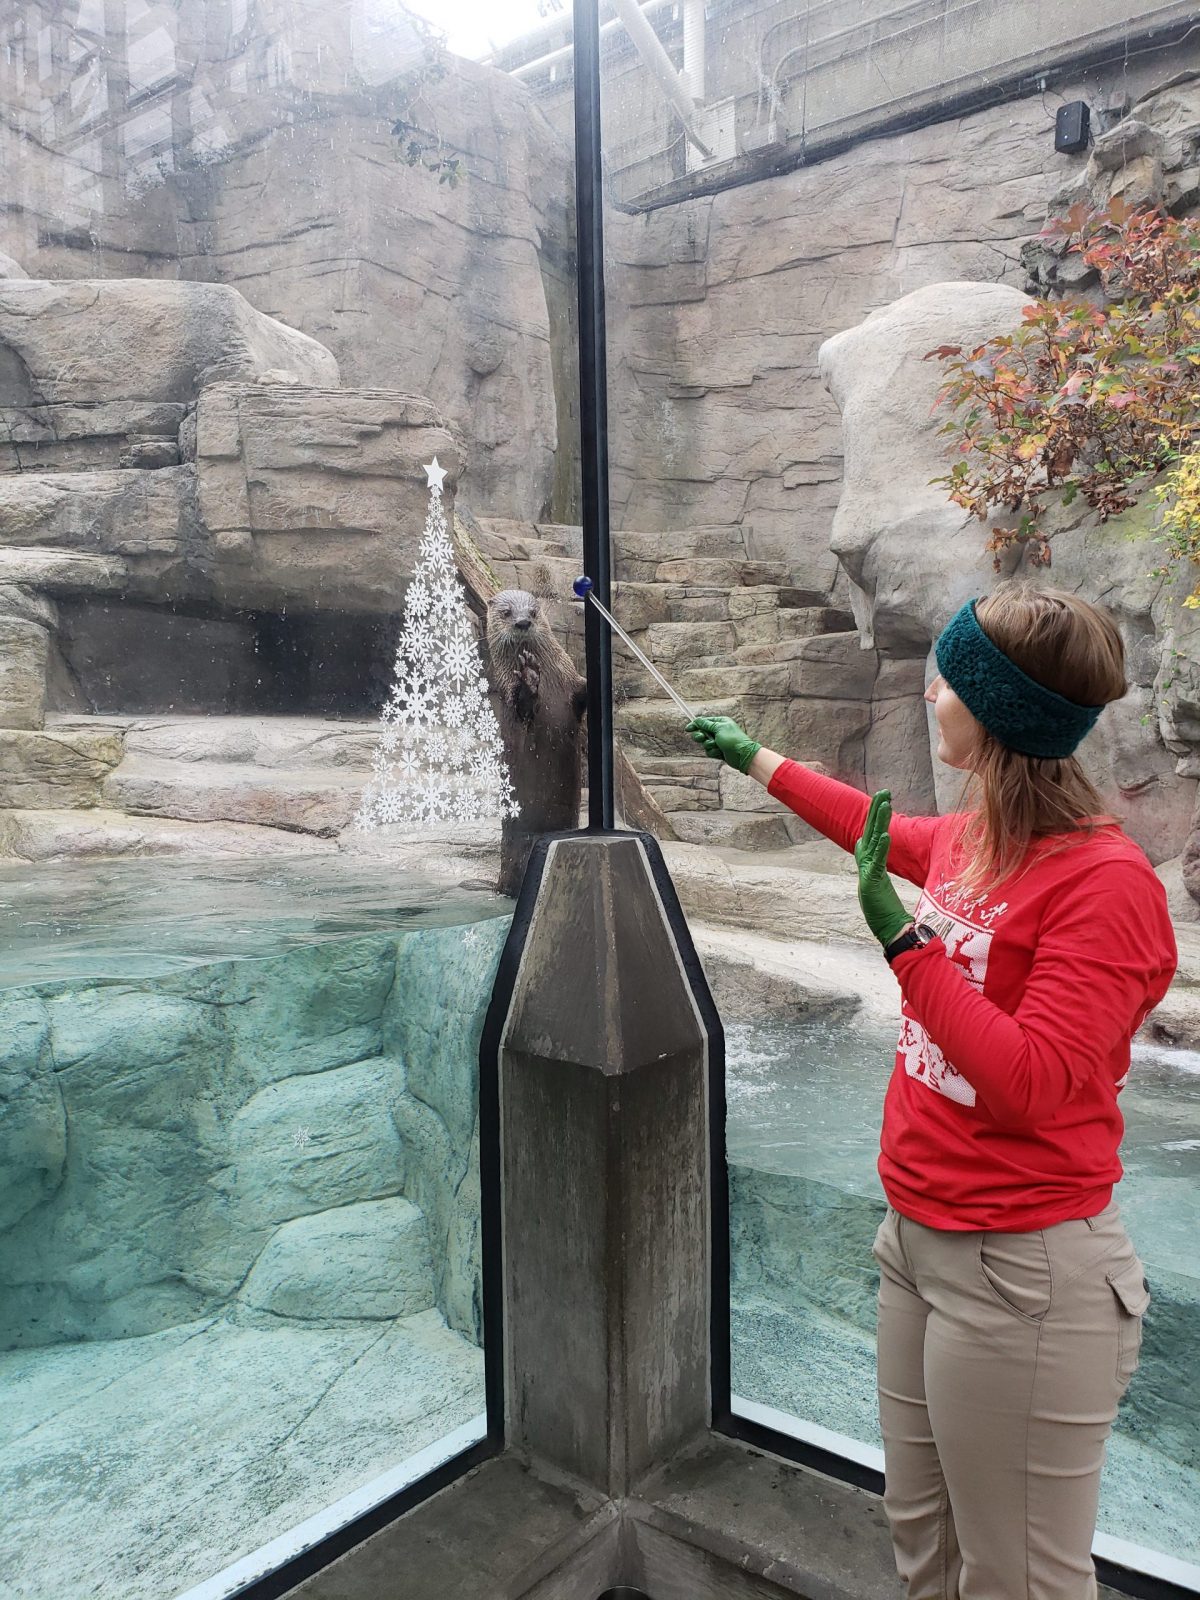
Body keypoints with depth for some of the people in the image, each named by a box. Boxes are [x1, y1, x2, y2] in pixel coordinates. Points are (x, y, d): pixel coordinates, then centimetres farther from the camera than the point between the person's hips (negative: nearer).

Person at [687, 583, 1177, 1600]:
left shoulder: (1107, 880, -21)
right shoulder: (967, 837, 2)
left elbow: (1030, 1086, -25)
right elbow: (884, 829, 25)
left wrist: (903, 937, -25)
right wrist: (753, 758, 35)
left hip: (1020, 1272, -8)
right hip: (919, 1235, 8)